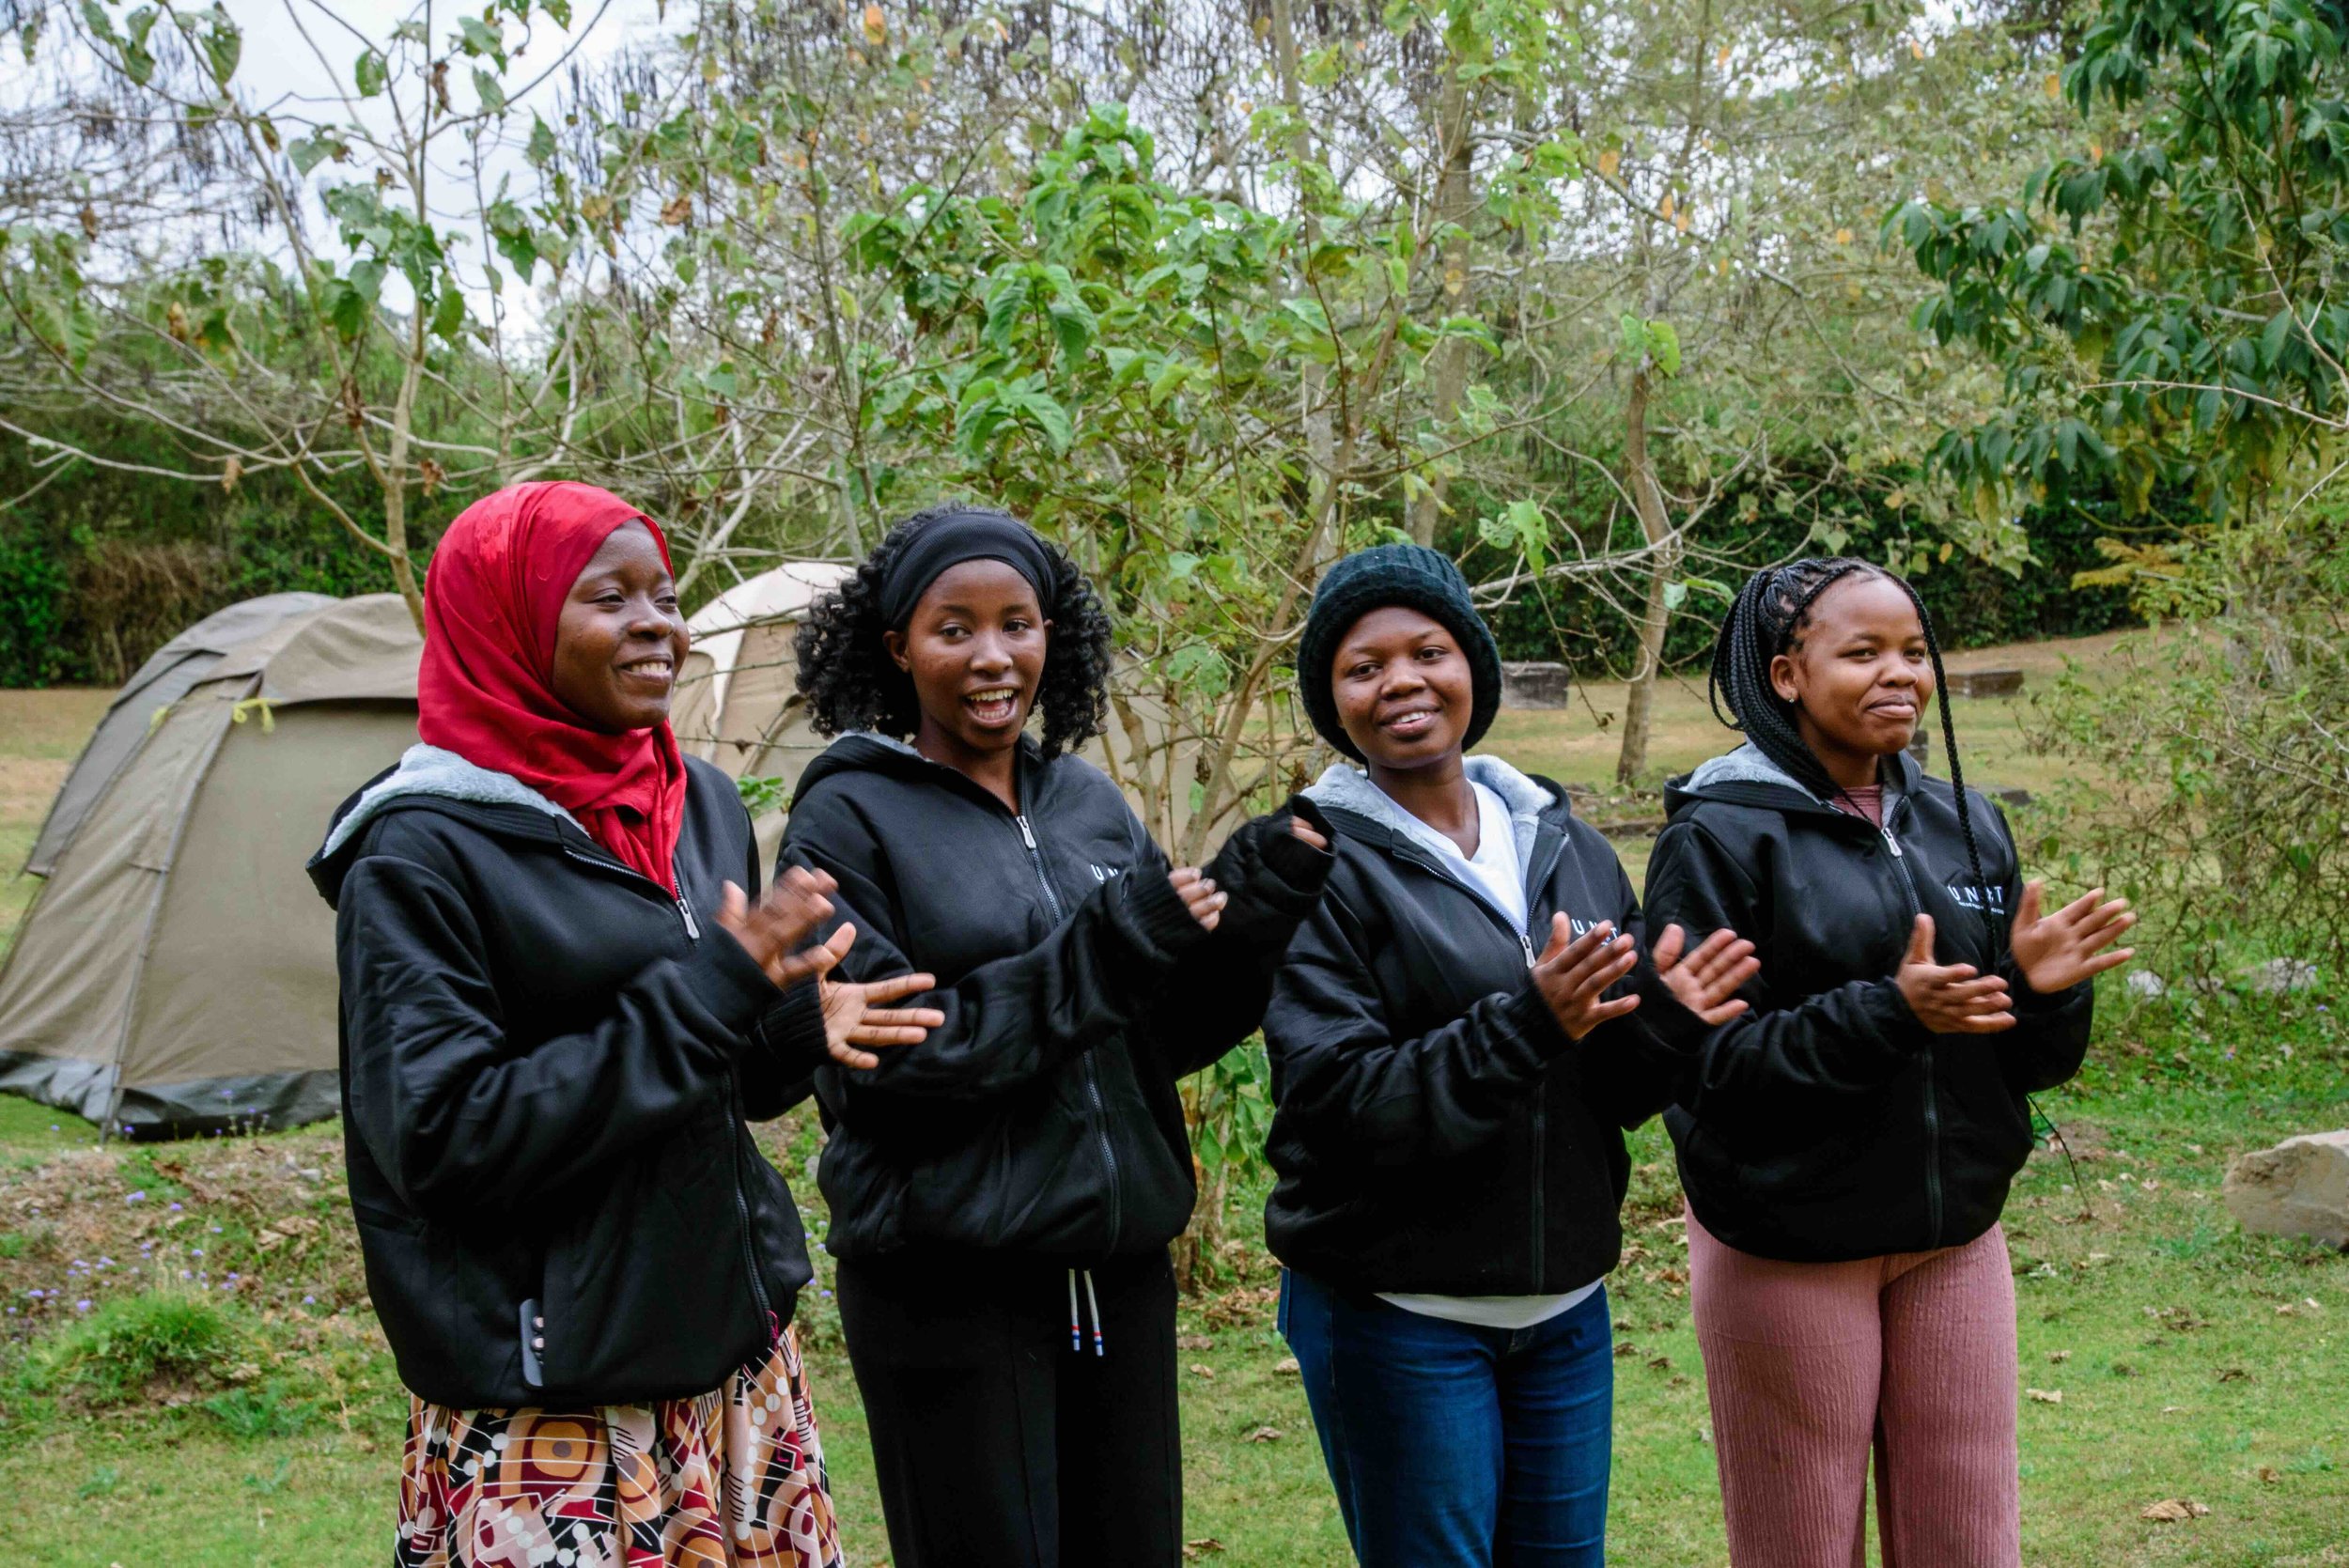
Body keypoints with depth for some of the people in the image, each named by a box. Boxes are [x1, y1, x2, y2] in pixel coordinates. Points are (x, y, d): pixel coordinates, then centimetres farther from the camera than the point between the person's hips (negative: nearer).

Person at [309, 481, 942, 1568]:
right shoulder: (422, 856, -13)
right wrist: (706, 992, -22)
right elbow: (441, 1140, -20)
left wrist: (799, 1026, -6)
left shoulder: (703, 804, 8)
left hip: (739, 1357, 7)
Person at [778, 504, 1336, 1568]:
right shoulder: (848, 820, -6)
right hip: (951, 1283, -5)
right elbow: (872, 1065, -16)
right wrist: (1100, 953, -20)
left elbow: (1173, 1036, 11)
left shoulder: (1090, 802, 9)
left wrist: (1250, 913, -7)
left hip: (1120, 1269, 5)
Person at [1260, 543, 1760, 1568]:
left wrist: (1666, 1021, -11)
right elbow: (1336, 1106, -19)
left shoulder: (1568, 848, 7)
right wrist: (1524, 1025, -28)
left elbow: (1615, 1093, 10)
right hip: (1399, 1315, -5)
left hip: (1565, 1305, 5)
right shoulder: (1324, 868, -10)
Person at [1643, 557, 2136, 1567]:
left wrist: (2043, 990, -12)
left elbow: (2023, 1062, 11)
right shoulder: (1720, 834, -8)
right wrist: (1888, 1015, -26)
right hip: (1788, 1251, -5)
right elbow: (1702, 1062, -17)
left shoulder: (1965, 825, 8)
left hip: (1955, 1238, 5)